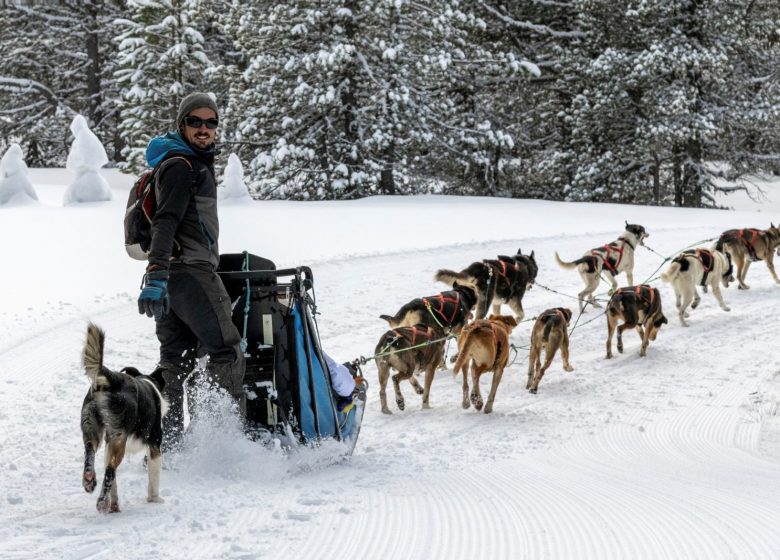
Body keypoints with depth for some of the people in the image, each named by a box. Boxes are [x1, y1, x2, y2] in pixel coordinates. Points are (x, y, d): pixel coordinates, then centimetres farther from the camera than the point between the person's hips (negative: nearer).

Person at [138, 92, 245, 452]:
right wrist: (156, 275, -31)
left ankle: (165, 442, 9)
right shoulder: (181, 165, -10)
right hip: (190, 271, -10)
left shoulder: (195, 163, 22)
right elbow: (166, 221, -22)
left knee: (176, 358, 8)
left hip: (172, 274, 10)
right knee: (226, 351, -10)